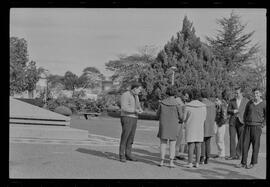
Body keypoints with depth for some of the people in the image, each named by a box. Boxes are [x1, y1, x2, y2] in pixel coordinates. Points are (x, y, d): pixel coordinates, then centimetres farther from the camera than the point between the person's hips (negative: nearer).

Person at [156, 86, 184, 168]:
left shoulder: (162, 103, -5)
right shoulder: (177, 104, -10)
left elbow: (158, 115, 3)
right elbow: (181, 116, -5)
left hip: (163, 125, 1)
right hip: (173, 126, -1)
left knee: (163, 143, 11)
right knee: (172, 145, 7)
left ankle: (162, 161, 8)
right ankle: (171, 162, 2)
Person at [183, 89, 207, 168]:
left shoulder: (188, 106, -11)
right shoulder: (203, 106, -3)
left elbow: (185, 118, -4)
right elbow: (204, 118, 5)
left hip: (190, 127, -3)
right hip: (200, 127, 3)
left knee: (191, 145, 0)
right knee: (198, 145, 6)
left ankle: (190, 163, 0)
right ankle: (197, 163, 8)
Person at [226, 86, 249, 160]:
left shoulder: (246, 101, 3)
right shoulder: (232, 101, 7)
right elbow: (228, 111, 6)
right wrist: (233, 111, -15)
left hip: (241, 122, -1)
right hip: (232, 121, 2)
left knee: (241, 139, -4)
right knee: (232, 138, -3)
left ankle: (238, 154, 6)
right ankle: (232, 155, -1)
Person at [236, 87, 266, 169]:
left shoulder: (264, 104, -5)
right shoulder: (250, 102, 8)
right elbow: (245, 113, 18)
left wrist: (262, 126, -9)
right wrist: (245, 123, 9)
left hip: (256, 127, -4)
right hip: (247, 126, 4)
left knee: (255, 145, 1)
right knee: (245, 144, 2)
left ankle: (253, 163, 12)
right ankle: (243, 163, 7)